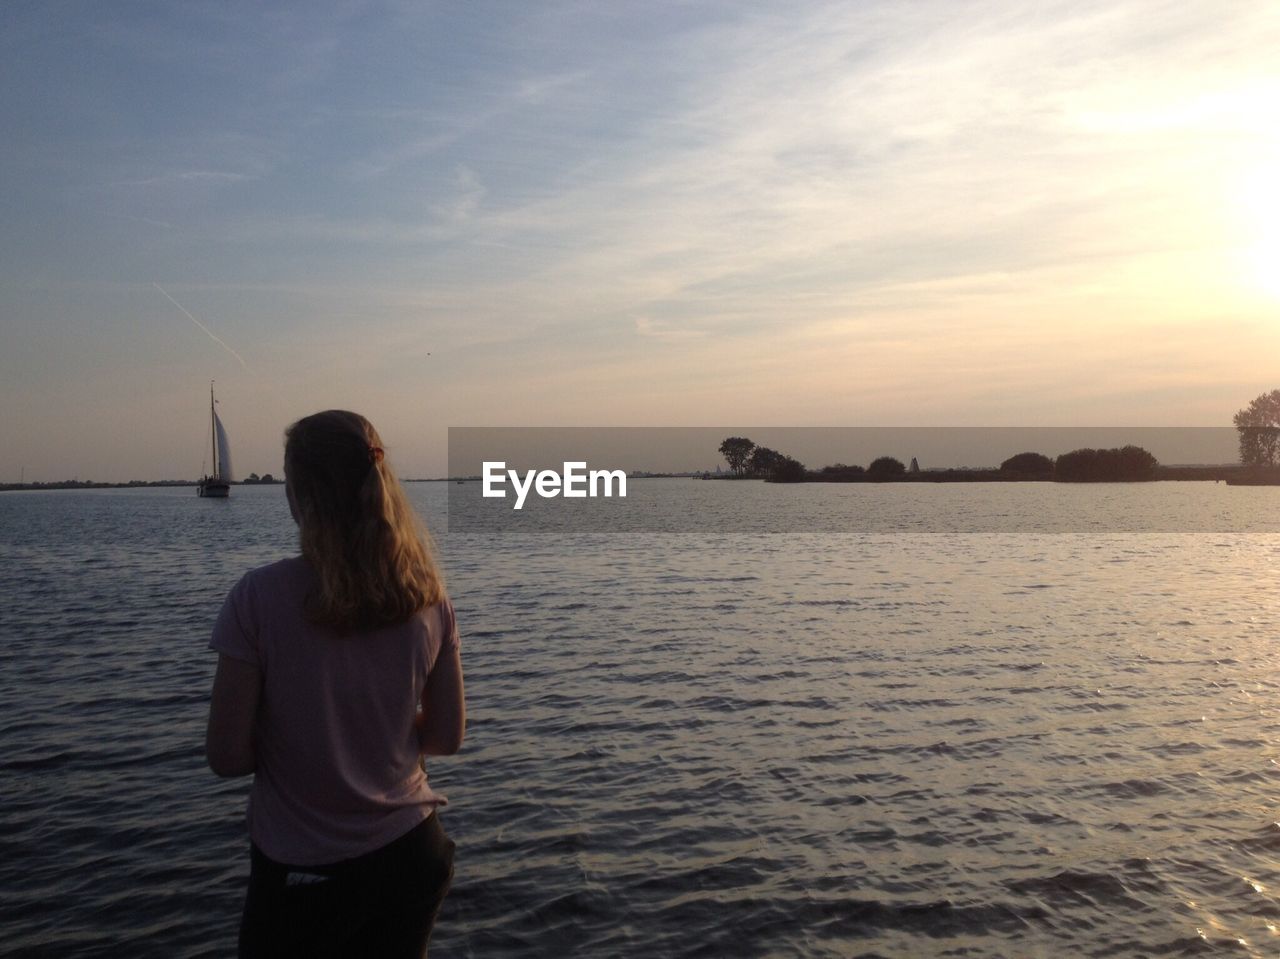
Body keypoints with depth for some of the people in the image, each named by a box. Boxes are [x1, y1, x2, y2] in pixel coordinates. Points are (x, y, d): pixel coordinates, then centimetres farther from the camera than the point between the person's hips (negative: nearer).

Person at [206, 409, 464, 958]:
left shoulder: (260, 597, -19)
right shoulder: (427, 598, -8)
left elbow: (227, 757, -13)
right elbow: (447, 738, 0)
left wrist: (289, 742, 5)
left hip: (302, 870, -3)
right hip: (411, 854, 3)